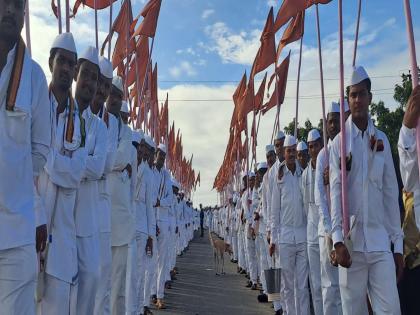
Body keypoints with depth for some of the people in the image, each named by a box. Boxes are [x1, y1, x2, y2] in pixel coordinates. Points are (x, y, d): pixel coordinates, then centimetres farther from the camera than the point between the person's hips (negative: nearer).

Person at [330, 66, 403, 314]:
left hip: (381, 240, 2)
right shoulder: (339, 142, 1)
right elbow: (336, 191, -7)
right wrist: (338, 240, -16)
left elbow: (391, 193, 9)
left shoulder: (382, 140, 9)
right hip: (351, 240, -2)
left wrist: (398, 243, 7)